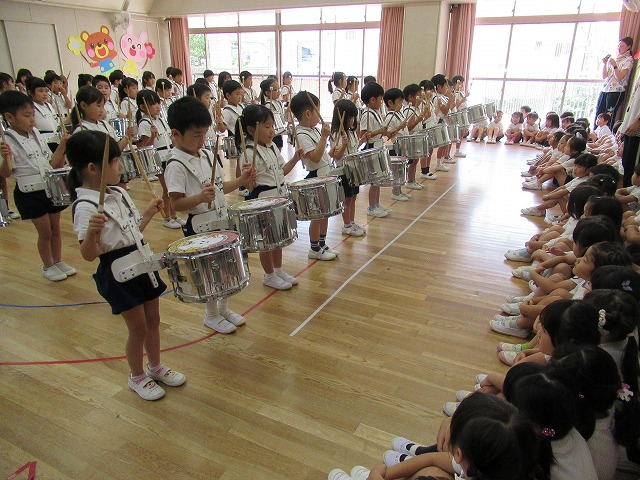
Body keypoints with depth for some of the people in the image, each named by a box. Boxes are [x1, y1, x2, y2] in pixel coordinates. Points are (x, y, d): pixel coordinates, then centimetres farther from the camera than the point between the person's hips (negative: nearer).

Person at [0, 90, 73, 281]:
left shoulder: (37, 135, 5)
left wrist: (62, 145, 3)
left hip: (51, 189, 6)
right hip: (30, 194, -6)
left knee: (56, 228, 15)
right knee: (45, 232, 3)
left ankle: (58, 261, 31)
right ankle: (47, 266, 22)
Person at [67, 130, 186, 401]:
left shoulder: (118, 193, 4)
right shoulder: (85, 207, -20)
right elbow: (88, 255, -23)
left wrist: (150, 213, 10)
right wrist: (91, 232, -40)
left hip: (143, 265, 7)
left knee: (153, 321, 18)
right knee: (138, 329, 7)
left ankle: (155, 367, 40)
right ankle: (137, 377, 31)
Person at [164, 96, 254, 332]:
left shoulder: (207, 155, 5)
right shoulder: (176, 166, -18)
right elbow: (176, 204, -22)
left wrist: (241, 180, -1)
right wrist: (200, 198, -35)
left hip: (223, 222, 7)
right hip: (200, 228, -7)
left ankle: (224, 308, 40)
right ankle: (212, 315, 31)